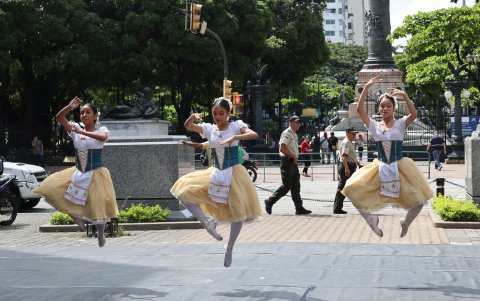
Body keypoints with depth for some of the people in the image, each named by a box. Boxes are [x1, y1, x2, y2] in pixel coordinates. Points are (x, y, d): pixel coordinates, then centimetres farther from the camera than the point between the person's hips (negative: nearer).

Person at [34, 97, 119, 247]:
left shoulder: (101, 130, -8)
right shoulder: (76, 129, 2)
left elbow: (103, 137, -33)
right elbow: (59, 117, -8)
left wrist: (82, 132, -35)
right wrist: (70, 107, -26)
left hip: (95, 174, -4)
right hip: (78, 173, 4)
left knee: (97, 207, -3)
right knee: (51, 188, -6)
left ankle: (101, 236, 23)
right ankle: (76, 215, 12)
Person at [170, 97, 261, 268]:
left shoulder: (236, 126, -6)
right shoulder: (209, 129, 3)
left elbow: (254, 135, -22)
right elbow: (187, 126, -6)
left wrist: (234, 138, -36)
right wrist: (193, 117, -28)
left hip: (234, 174, -3)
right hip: (215, 174, 3)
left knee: (238, 212, -2)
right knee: (184, 191, -10)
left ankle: (229, 248, 20)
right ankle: (207, 223, -4)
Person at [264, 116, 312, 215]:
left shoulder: (294, 135, 18)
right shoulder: (287, 133, -12)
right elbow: (282, 148, -21)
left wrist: (295, 158, 11)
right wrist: (294, 156, -18)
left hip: (293, 162, 10)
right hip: (287, 161, -10)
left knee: (295, 186, 8)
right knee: (286, 186, -8)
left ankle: (299, 208, 8)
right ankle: (269, 202, 3)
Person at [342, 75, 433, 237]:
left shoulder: (400, 124, -1)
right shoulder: (374, 126, 3)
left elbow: (414, 114, -21)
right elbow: (360, 109, -11)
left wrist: (405, 95, -30)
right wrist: (367, 88, -18)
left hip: (400, 167, -1)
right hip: (380, 168, 1)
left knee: (419, 199, -11)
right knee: (352, 190, -11)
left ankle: (406, 222, 20)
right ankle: (370, 219, 11)